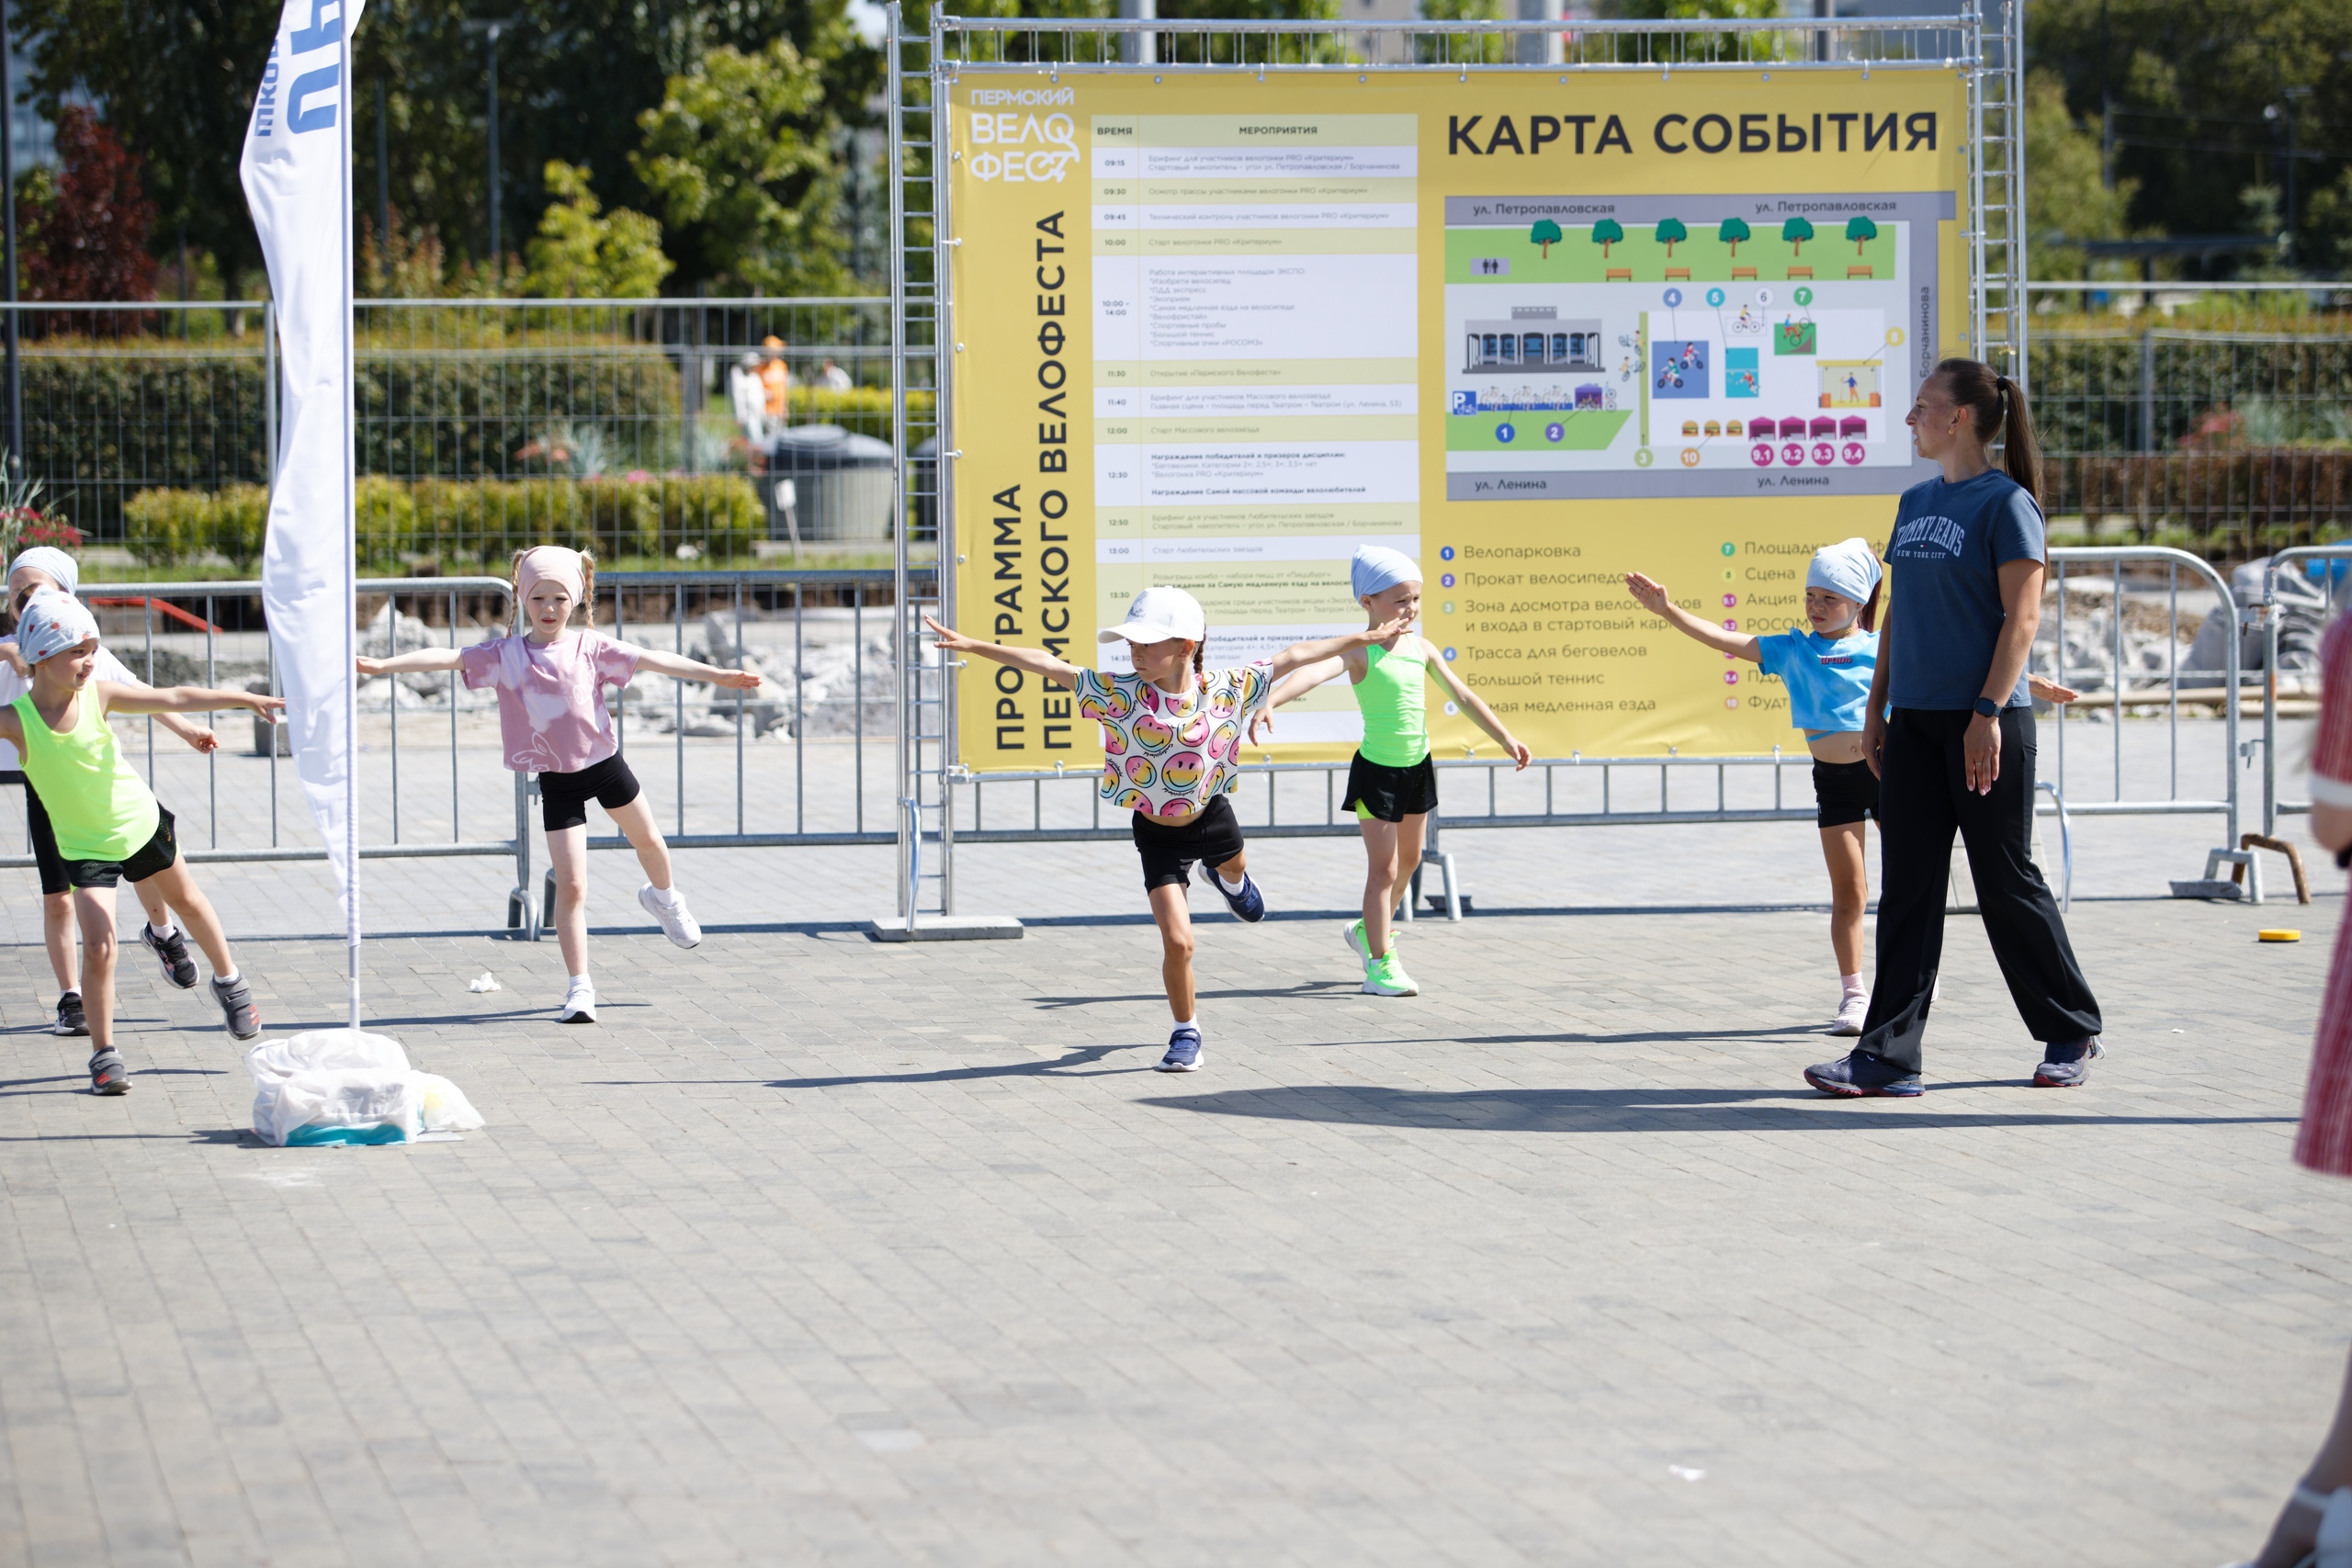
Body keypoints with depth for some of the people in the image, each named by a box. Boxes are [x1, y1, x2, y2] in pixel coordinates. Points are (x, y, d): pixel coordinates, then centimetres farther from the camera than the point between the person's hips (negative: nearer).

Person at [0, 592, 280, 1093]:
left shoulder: (98, 694, -18)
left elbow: (174, 698, -13)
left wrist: (247, 699, -14)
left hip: (140, 821, 3)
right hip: (85, 846, -3)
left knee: (186, 899, 24)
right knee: (98, 946, -15)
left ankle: (229, 982, 49)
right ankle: (104, 1054, 1)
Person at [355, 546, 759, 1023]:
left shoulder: (590, 647, -7)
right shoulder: (505, 654, -7)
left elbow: (652, 660, -9)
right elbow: (448, 657, -14)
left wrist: (718, 675, -12)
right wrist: (382, 665, -23)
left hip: (604, 761, 2)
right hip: (556, 779, -2)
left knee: (647, 840, 26)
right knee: (570, 886, -7)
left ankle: (663, 896, 60)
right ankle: (580, 987, -3)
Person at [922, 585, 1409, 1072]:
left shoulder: (1224, 689, -20)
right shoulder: (1119, 694, -23)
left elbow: (1293, 657, -10)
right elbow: (1047, 666, -27)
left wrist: (1366, 638, -4)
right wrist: (971, 645, -33)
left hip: (1211, 816, 3)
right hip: (1157, 832, -3)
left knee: (1235, 868, 35)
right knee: (1177, 941, -11)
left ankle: (1228, 880, 75)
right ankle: (1186, 1035, 11)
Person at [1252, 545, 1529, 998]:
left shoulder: (1421, 647, 0)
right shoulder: (1359, 653, -20)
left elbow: (1463, 696, 11)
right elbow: (1312, 672, -39)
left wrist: (1505, 738, 15)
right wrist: (1269, 701, -57)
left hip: (1418, 765, 7)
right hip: (1376, 770, -7)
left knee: (1409, 859, 20)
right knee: (1383, 867, -5)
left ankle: (1368, 930, 42)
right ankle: (1380, 965, 3)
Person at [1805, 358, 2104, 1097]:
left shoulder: (2006, 502, -8)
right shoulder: (1916, 501, 14)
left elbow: (2021, 617, -14)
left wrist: (1987, 715, -19)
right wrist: (1876, 709, 15)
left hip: (1986, 721, -7)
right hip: (1915, 722, 7)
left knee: (2006, 882, 2)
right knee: (1907, 886, 2)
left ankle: (2072, 1033, 18)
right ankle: (1888, 1056, 0)